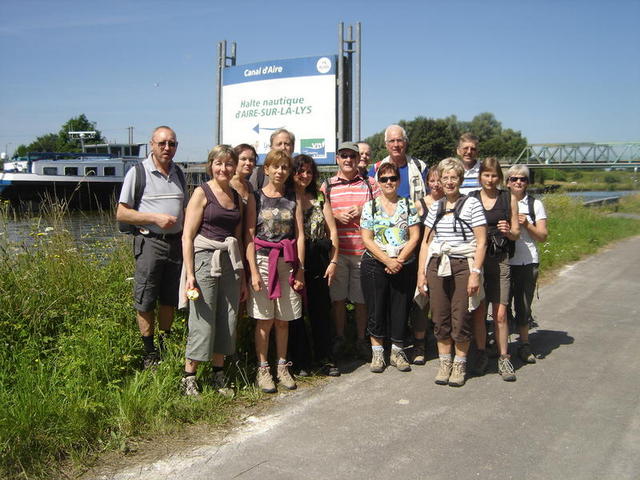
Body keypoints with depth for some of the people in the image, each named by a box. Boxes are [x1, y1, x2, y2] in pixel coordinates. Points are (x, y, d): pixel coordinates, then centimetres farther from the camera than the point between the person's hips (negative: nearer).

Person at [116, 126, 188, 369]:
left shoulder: (179, 174, 13)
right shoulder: (138, 172, -4)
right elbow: (122, 213, -6)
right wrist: (155, 218, -16)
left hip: (176, 242, 5)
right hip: (150, 242, -5)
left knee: (170, 300, 13)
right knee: (145, 303, 1)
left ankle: (165, 347, 27)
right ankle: (149, 353, 14)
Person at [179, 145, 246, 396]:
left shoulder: (237, 197, 14)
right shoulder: (202, 193, -3)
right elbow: (187, 237, -7)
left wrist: (242, 276, 17)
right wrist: (190, 274, -14)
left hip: (230, 263, 6)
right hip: (205, 260, -5)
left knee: (228, 320, 7)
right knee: (203, 321, -4)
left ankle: (218, 375, 22)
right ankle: (189, 378, 10)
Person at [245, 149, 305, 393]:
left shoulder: (294, 198, 8)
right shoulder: (256, 197, 2)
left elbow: (299, 235, 5)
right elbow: (249, 236, -3)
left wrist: (300, 270, 0)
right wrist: (253, 271, -10)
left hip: (288, 263, 2)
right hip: (263, 260, -2)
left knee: (283, 320, 8)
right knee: (264, 320, 1)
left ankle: (282, 367, 21)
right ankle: (263, 369, 13)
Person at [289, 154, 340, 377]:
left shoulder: (319, 197, 12)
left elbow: (332, 230, 9)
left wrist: (333, 261, 1)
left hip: (317, 262, 3)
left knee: (321, 309, 6)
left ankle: (325, 358, 17)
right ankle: (301, 360, 15)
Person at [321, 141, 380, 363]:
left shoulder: (369, 183, 8)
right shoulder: (327, 185, 9)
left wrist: (364, 211, -7)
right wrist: (336, 216, -9)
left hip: (363, 250, 0)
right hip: (336, 250, 0)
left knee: (361, 298, 6)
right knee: (338, 297, 6)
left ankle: (361, 340, 19)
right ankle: (339, 338, 21)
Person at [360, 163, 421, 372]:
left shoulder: (408, 205, 7)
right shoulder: (370, 206, 3)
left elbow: (415, 237, 1)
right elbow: (367, 239, -4)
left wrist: (399, 260, -12)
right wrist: (387, 260, -15)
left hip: (405, 266, 1)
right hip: (375, 266, -1)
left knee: (401, 309, 6)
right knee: (376, 309, 3)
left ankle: (397, 352, 21)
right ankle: (377, 352, 17)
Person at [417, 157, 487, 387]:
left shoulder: (471, 204, -2)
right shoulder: (435, 207, 12)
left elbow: (481, 242, -6)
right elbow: (426, 241, 13)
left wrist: (475, 273, -13)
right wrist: (421, 272, 7)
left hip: (463, 266, -4)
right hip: (437, 267, 4)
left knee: (461, 320, 0)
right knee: (440, 319, 7)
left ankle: (460, 364, 17)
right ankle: (444, 363, 22)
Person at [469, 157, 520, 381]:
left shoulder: (509, 199, 6)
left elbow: (516, 234, 8)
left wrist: (508, 231, -13)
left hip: (500, 260, 0)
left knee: (500, 313, -1)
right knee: (478, 311, 4)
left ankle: (503, 358, 11)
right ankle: (481, 354, 20)